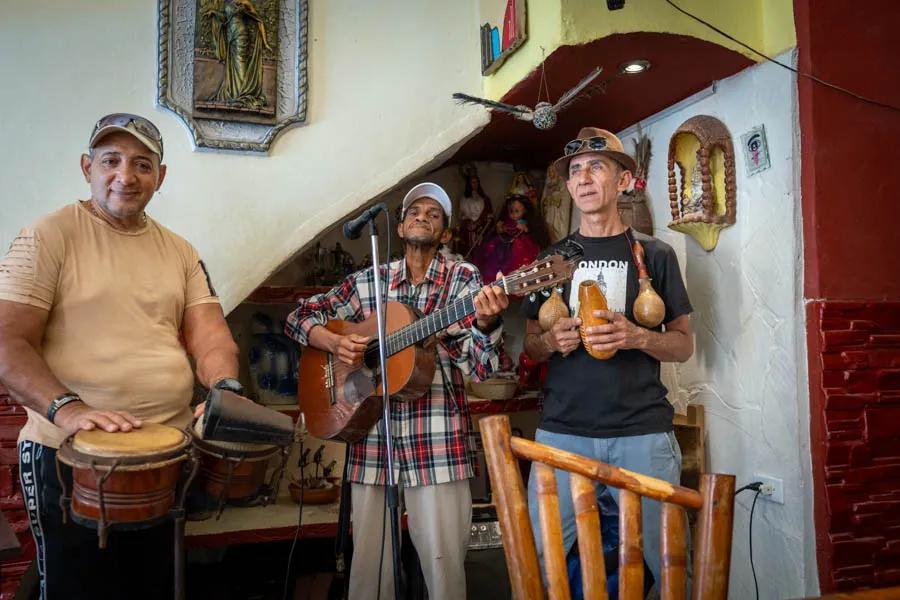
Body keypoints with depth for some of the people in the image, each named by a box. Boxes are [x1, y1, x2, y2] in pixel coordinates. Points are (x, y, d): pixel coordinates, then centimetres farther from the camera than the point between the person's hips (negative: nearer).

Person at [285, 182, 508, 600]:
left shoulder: (463, 280, 1)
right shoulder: (367, 282, 9)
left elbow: (479, 367, -7)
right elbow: (300, 317, 14)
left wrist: (485, 322, -28)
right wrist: (335, 343, -6)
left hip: (438, 443, -2)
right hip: (372, 438, 3)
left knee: (443, 563, 1)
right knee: (368, 561, 10)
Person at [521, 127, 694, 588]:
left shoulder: (654, 254, 7)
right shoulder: (553, 257, 11)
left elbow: (684, 344, 7)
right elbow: (529, 343, 14)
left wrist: (636, 337, -13)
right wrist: (551, 341, -8)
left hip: (642, 433, -1)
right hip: (562, 432, 1)